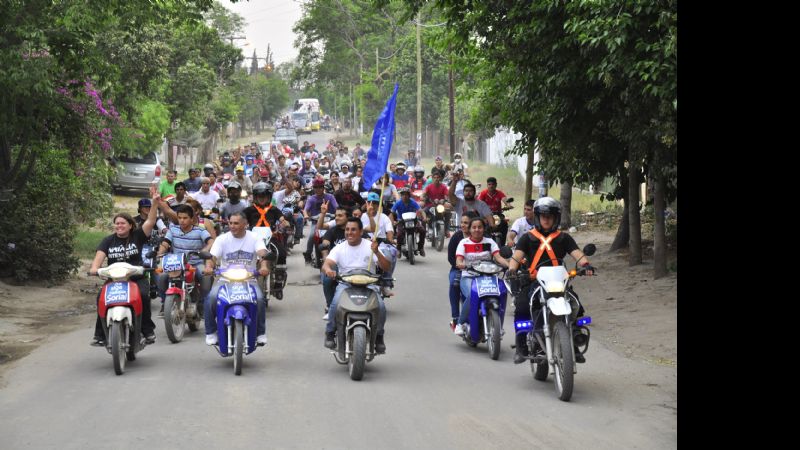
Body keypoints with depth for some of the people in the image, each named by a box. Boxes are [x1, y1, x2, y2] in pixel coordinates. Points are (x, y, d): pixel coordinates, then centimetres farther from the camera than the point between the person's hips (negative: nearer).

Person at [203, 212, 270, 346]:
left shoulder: (254, 238, 3)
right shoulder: (222, 239, 5)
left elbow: (262, 253, -14)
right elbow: (212, 257, -6)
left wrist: (263, 266, -37)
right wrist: (208, 267, -30)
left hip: (248, 280, -1)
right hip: (225, 280, 1)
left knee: (259, 299, -30)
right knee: (211, 298, -28)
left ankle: (260, 333, -9)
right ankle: (211, 332, -10)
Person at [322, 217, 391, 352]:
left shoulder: (369, 246, 4)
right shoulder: (339, 248, 7)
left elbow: (386, 267, -4)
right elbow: (326, 264, -7)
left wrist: (377, 252, -22)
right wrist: (328, 269, -33)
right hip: (345, 284, 0)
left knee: (380, 306, -27)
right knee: (336, 304, -31)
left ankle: (379, 336, -2)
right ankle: (330, 333, -8)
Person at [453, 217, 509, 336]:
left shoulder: (489, 242, 12)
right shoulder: (464, 243, 7)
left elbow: (498, 257, -2)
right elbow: (458, 260, -6)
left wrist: (509, 265, -22)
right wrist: (460, 264, -32)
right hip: (468, 277, -2)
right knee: (472, 296, -35)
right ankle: (460, 323, -18)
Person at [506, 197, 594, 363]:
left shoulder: (563, 238, 18)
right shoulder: (528, 238, 15)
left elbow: (577, 254, 3)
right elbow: (516, 256, 1)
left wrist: (585, 264, -20)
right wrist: (512, 269, -22)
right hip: (533, 281, -1)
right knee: (521, 308, -26)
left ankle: (574, 346, -2)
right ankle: (521, 348, -18)